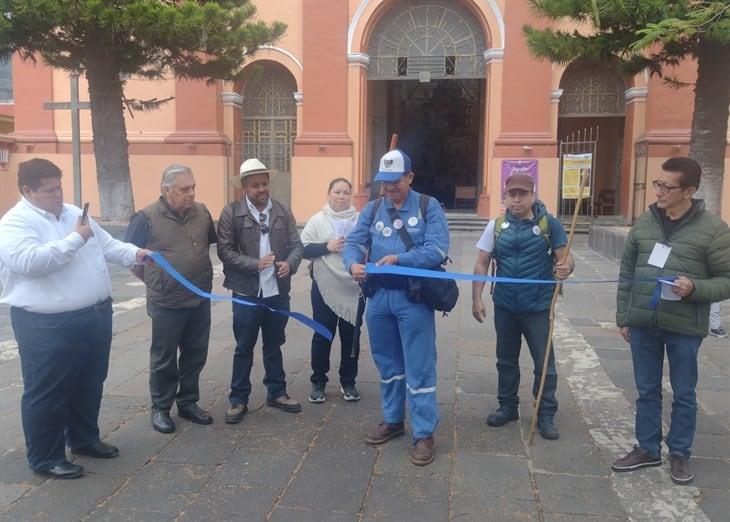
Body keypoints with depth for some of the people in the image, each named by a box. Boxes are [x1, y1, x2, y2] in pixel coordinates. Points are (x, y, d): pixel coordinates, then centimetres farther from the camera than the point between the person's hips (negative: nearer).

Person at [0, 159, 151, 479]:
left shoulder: (74, 213, 13)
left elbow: (107, 245, 18)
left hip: (96, 316, 8)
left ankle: (84, 439, 38)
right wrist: (75, 239, -21)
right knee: (48, 394, 5)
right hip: (48, 326, -8)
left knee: (90, 386, 20)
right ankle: (46, 459, 20)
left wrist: (136, 253, 0)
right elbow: (29, 261, -29)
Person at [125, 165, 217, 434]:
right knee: (164, 359, 9)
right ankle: (160, 408, 25)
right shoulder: (147, 217, -13)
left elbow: (213, 240, 18)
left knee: (195, 355, 15)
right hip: (167, 303, -5)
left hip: (200, 300, 5)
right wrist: (153, 278, 1)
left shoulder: (201, 212, 1)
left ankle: (188, 403, 31)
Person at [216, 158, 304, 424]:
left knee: (274, 346, 17)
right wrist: (255, 264, -21)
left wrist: (290, 264, -16)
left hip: (278, 292, 3)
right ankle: (238, 400, 22)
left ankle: (276, 393, 32)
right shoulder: (231, 213, -5)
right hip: (246, 293, -3)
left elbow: (297, 245, 4)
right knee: (244, 348, 8)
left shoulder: (283, 211, 4)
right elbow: (225, 250, -10)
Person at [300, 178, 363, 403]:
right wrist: (327, 247, -13)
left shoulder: (361, 220, 6)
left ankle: (348, 382, 25)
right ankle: (318, 382, 21)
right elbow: (303, 248, -2)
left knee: (351, 337, 10)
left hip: (354, 289, 2)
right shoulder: (317, 220, 3)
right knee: (322, 336, 7)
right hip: (324, 289, -1)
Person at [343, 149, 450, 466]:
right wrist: (353, 263, -22)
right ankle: (392, 420, 34)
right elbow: (354, 242, 0)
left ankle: (424, 434, 11)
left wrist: (399, 259, -26)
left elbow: (437, 250, -15)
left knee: (419, 368, 0)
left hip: (414, 298, -4)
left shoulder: (428, 207, -4)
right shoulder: (372, 209, 9)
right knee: (388, 364, 17)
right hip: (379, 297, 5)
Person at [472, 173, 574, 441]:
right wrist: (477, 298, -4)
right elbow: (482, 264, 3)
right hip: (505, 307, 3)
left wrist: (565, 268, -30)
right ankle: (507, 406, 33)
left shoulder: (549, 224, -6)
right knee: (506, 360, 17)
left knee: (544, 363, 4)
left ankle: (546, 415, 20)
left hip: (538, 308, -3)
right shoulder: (497, 226, 1)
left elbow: (566, 259, -7)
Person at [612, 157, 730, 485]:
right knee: (647, 391, 15)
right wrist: (623, 317, 8)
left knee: (684, 394, 12)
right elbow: (627, 273, 9)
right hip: (643, 323, 3)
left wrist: (695, 288, -24)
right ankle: (647, 449, 30)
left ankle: (680, 454, 30)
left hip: (685, 327, -3)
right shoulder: (644, 223, 3)